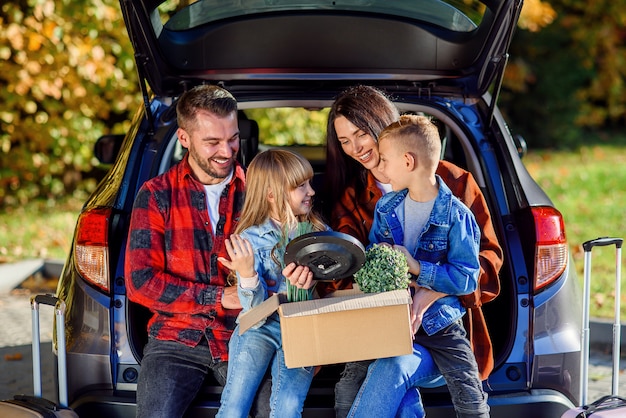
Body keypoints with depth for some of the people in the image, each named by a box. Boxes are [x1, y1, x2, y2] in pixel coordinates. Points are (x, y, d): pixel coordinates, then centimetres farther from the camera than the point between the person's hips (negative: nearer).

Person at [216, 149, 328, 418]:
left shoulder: (318, 231, 6)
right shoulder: (251, 239, -4)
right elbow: (256, 312, -10)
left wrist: (309, 280, -13)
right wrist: (247, 274, -29)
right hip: (261, 328, -1)